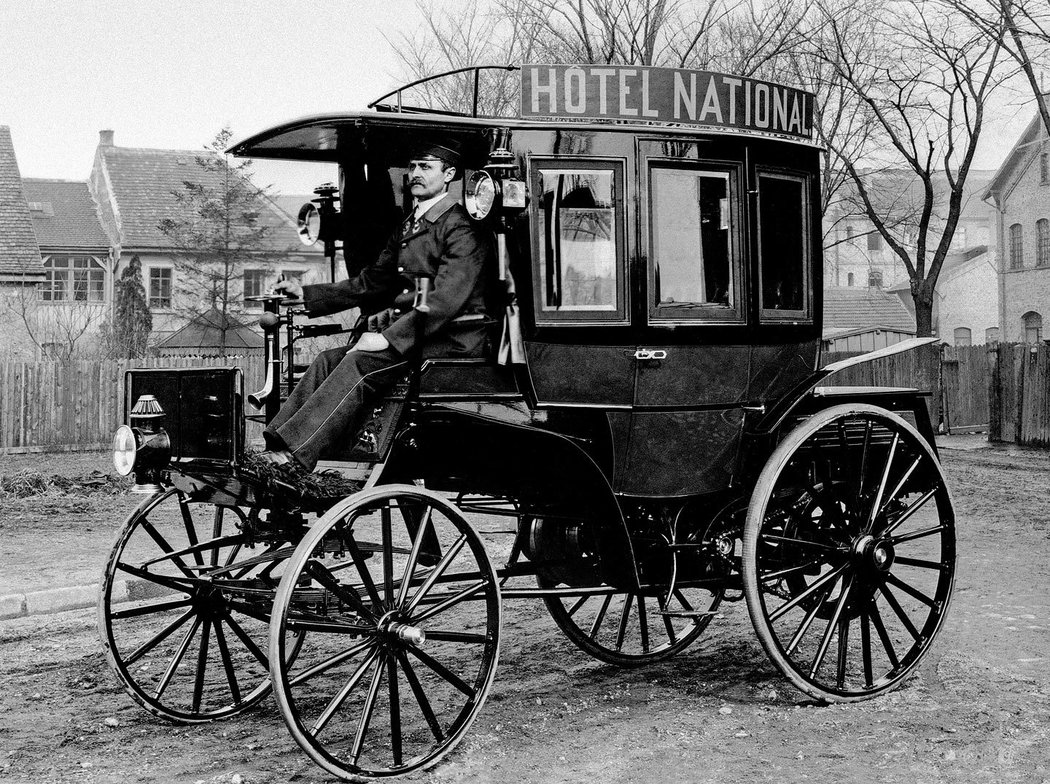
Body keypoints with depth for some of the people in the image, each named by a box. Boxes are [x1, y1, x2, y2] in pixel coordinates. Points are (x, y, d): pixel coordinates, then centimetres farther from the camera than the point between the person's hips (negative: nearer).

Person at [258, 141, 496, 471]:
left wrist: (389, 338, -26)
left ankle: (293, 453, -32)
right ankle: (274, 447, -19)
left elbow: (446, 299, -21)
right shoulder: (407, 227, 21)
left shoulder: (462, 229, -9)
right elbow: (369, 283, 24)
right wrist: (306, 294, 14)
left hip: (452, 338, -9)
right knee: (327, 361, -10)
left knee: (360, 364, -27)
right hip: (407, 329, 9)